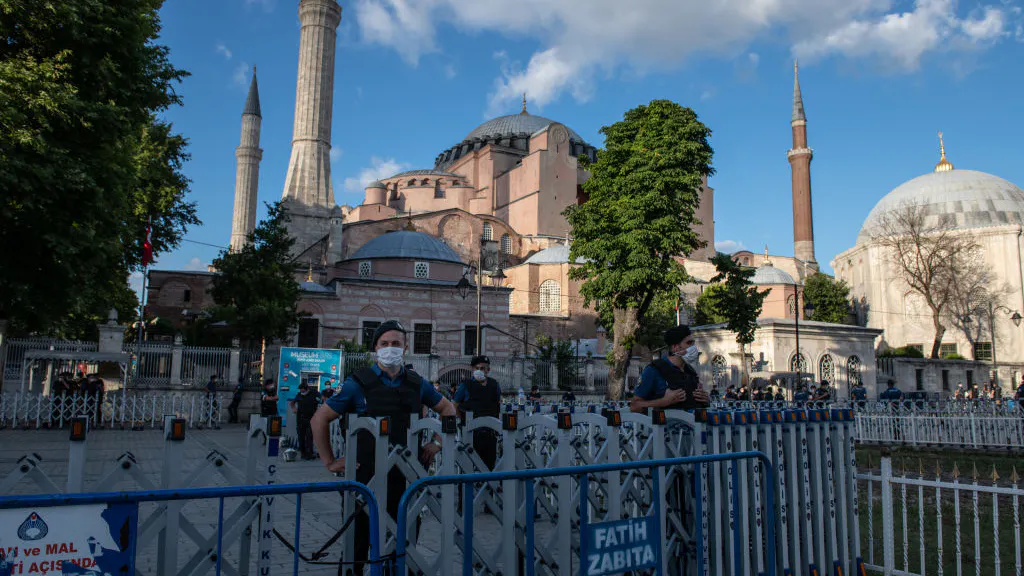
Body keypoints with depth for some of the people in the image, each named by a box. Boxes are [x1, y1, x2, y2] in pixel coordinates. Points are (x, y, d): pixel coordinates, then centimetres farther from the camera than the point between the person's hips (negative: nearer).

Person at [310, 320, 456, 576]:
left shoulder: (417, 383, 6)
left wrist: (437, 442, 9)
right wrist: (330, 461, -3)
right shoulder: (358, 382, -5)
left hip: (407, 476, 3)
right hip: (366, 475, -3)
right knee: (359, 541, 7)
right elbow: (320, 419, -1)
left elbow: (448, 408, 20)